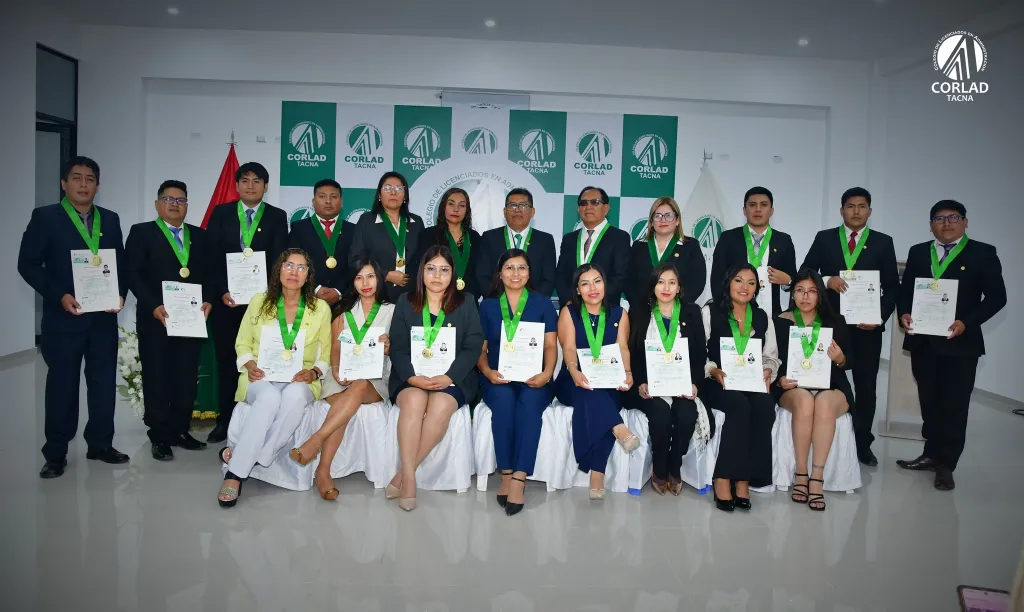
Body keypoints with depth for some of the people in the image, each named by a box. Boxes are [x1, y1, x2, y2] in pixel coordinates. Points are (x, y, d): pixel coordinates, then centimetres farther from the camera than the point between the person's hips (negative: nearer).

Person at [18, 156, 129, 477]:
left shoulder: (110, 219, 10)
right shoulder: (45, 217, -2)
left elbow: (121, 264, 12)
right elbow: (28, 264, -6)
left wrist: (120, 294, -5)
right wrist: (59, 296, -16)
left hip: (104, 317, 4)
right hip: (63, 317, -3)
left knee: (104, 383, 9)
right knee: (62, 386, 5)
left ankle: (100, 444, 22)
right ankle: (56, 454, 16)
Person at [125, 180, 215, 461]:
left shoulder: (198, 235, 15)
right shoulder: (141, 232, 3)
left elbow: (209, 274, 11)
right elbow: (133, 274, -6)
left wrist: (208, 300, -7)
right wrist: (154, 306, -17)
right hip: (155, 320, -3)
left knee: (187, 380, 6)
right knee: (157, 381, 3)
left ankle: (180, 431, 18)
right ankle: (160, 437, 12)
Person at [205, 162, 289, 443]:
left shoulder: (277, 217, 5)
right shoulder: (221, 213, 8)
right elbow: (211, 256, 3)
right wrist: (222, 291, -8)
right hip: (226, 299, 2)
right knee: (226, 360, 7)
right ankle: (225, 421, 15)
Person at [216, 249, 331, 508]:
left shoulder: (321, 308, 7)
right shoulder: (259, 302, 10)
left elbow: (326, 354, 8)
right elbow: (242, 344, 14)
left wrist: (314, 372, -12)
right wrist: (249, 364, -7)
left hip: (301, 382, 0)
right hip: (262, 378, 0)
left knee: (295, 395, -38)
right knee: (270, 397, -38)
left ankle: (239, 456, -30)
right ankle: (235, 473, -35)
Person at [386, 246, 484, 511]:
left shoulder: (466, 304, 8)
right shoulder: (406, 302, 10)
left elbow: (473, 347, -1)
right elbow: (397, 348, 3)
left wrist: (448, 377, -18)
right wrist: (412, 377, -16)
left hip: (452, 377, 0)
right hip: (411, 377, 1)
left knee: (441, 407, -33)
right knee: (413, 402, -34)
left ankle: (403, 475, -22)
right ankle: (410, 479, -30)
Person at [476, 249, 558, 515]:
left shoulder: (543, 303, 11)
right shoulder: (487, 305, 13)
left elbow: (551, 345, 5)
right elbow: (480, 348, 10)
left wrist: (547, 373, -14)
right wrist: (487, 372, -11)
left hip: (533, 378, -1)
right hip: (498, 378, 1)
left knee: (529, 402, -34)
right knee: (504, 400, -33)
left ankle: (518, 480, -34)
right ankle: (506, 476, -24)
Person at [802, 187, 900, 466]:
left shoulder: (883, 242, 5)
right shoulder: (824, 238, 5)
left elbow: (892, 287, 3)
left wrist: (880, 317, -10)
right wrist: (827, 280, -17)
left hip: (867, 326, 1)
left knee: (866, 386, 7)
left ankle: (862, 444, 19)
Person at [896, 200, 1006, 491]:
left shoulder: (983, 253, -1)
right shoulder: (918, 252, 11)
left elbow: (996, 296, -6)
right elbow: (905, 289, 9)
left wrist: (966, 322, -19)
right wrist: (904, 313, -11)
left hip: (960, 342, -3)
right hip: (923, 341, 4)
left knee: (954, 405, 3)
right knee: (929, 401, 13)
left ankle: (946, 464, 13)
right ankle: (931, 454, 25)